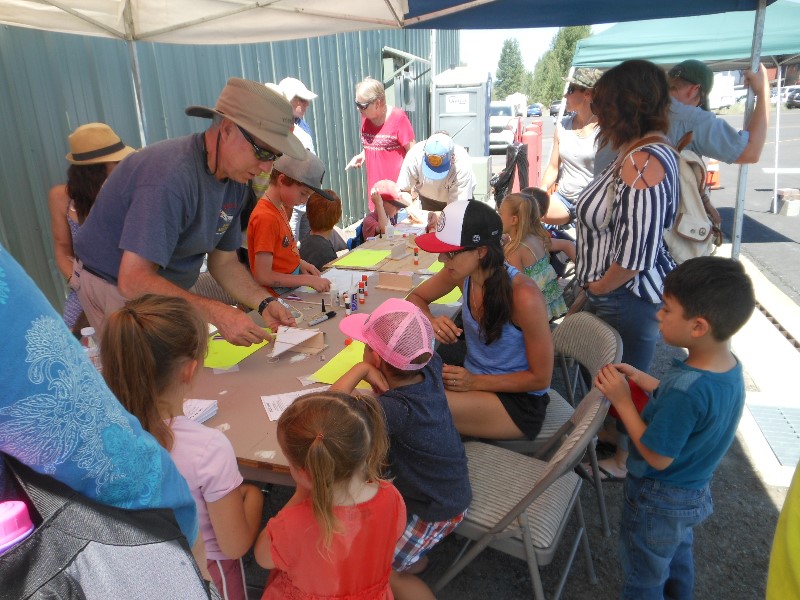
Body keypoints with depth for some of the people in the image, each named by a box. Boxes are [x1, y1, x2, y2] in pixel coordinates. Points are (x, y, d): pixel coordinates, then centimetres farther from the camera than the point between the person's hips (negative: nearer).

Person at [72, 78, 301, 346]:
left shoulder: (235, 181, -4)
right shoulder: (171, 177, -31)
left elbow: (224, 262, 3)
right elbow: (134, 280, -35)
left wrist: (265, 303, -13)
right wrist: (215, 313, -41)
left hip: (168, 291, 7)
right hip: (114, 287, -7)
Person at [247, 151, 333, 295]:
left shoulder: (280, 208, 9)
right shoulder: (266, 218, -19)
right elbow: (263, 276, -20)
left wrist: (300, 263, 2)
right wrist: (308, 280, -17)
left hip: (292, 292, 9)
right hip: (276, 299, -9)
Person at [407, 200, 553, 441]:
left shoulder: (524, 297, -27)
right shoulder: (462, 273, -10)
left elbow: (540, 378, -17)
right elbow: (415, 298, 8)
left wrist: (473, 382, -22)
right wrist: (431, 321, -16)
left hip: (520, 401, -5)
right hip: (471, 378, 6)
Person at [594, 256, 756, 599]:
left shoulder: (686, 388, -38)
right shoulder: (730, 368, -11)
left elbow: (657, 456, -28)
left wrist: (622, 400, -26)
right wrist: (642, 380, -2)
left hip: (658, 500, -8)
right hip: (695, 494, 8)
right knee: (678, 561, 33)